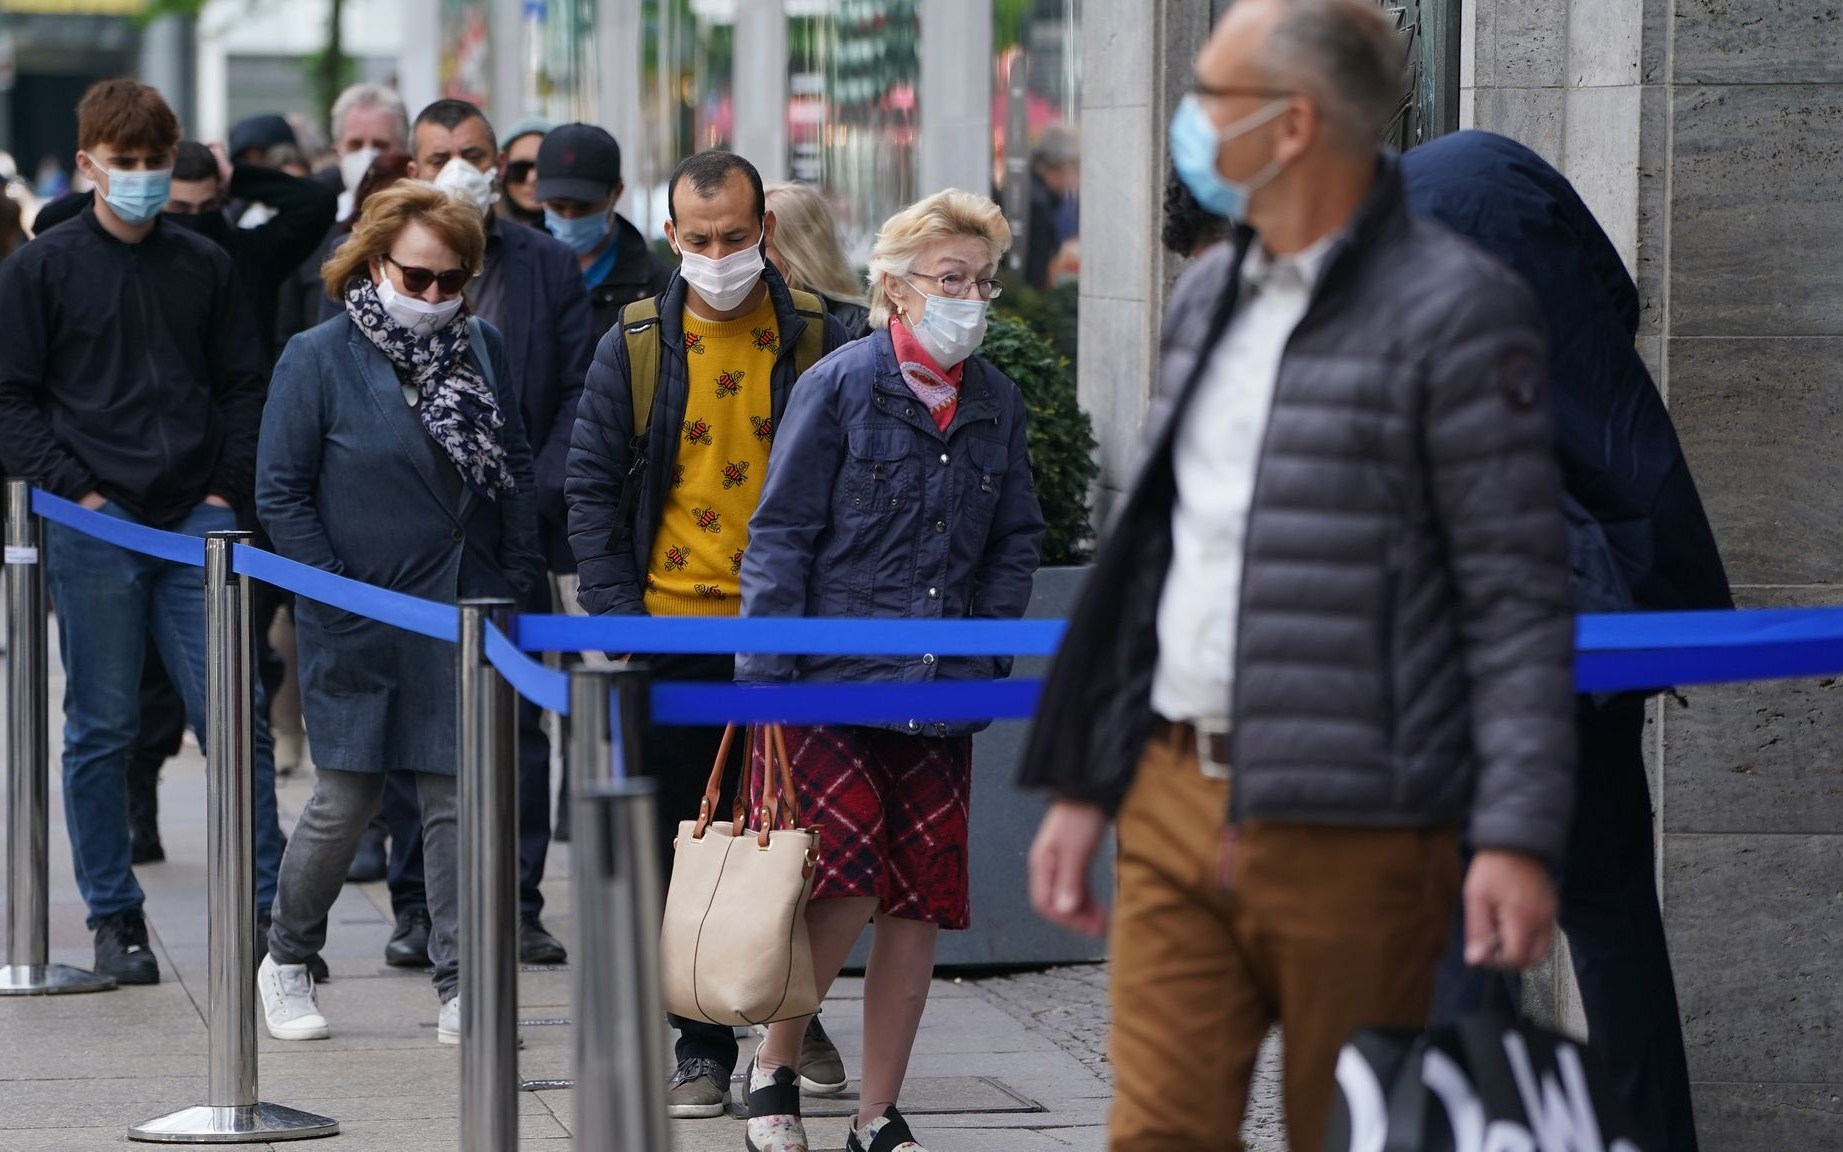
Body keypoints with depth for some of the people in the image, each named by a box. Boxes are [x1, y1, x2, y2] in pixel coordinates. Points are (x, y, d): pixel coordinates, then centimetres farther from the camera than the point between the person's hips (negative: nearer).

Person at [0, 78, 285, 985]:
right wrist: (74, 488, -8)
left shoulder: (205, 267, 11)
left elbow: (244, 388, 15)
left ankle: (265, 909, 3)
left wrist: (228, 489, 3)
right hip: (94, 528, -2)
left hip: (197, 525, 2)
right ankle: (114, 917, 11)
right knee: (102, 728, 2)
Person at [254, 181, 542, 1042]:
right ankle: (286, 962, 22)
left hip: (466, 616, 3)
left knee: (458, 794, 1)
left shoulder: (483, 350, 8)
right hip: (361, 631, -3)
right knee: (346, 801, 1)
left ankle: (460, 987, 6)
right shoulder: (318, 358, -5)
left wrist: (516, 581, 5)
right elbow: (281, 493, -4)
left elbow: (516, 473, 14)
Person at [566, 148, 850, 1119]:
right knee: (684, 850, 4)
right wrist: (617, 612, -5)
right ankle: (702, 1047, 12)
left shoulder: (815, 340, 1)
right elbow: (591, 483, 4)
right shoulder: (637, 345, 2)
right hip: (671, 631, 0)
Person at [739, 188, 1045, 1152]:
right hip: (830, 680, -5)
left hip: (941, 693, 5)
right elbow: (780, 533, -5)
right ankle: (776, 1063, 9)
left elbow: (1015, 542, 19)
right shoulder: (839, 386, -5)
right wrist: (768, 675, -11)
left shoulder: (997, 404, 9)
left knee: (922, 897, 4)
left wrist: (985, 650, 6)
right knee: (848, 881, -14)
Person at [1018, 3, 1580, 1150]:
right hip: (1176, 800, 7)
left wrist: (1519, 837, -19)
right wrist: (1082, 786, 19)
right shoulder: (1208, 295, 15)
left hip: (1350, 830, -7)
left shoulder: (1454, 312, -9)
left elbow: (1520, 596, -12)